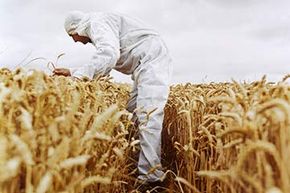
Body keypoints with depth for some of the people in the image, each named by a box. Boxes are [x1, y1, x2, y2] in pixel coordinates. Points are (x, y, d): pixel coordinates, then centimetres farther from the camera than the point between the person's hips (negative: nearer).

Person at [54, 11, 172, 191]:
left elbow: (109, 55, -25)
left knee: (147, 116, -18)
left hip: (152, 59, -11)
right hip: (146, 65, 11)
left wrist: (77, 76, -22)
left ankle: (151, 177, -18)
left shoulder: (97, 21, -6)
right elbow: (102, 67, 25)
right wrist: (72, 72, 21)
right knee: (133, 112, 11)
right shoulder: (99, 29, 26)